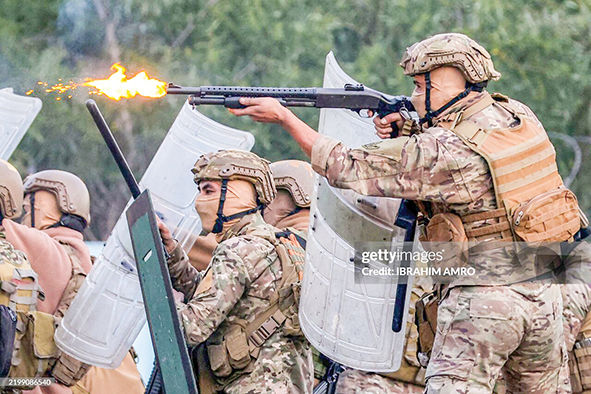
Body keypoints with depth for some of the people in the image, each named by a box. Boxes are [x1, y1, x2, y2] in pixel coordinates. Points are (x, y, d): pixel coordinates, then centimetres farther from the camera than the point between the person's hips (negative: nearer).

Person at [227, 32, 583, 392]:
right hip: (543, 293, 7)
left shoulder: (443, 151, -16)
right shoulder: (520, 116, 3)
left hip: (484, 300, -7)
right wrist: (411, 131, 6)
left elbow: (347, 168, -9)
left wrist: (283, 116, -1)